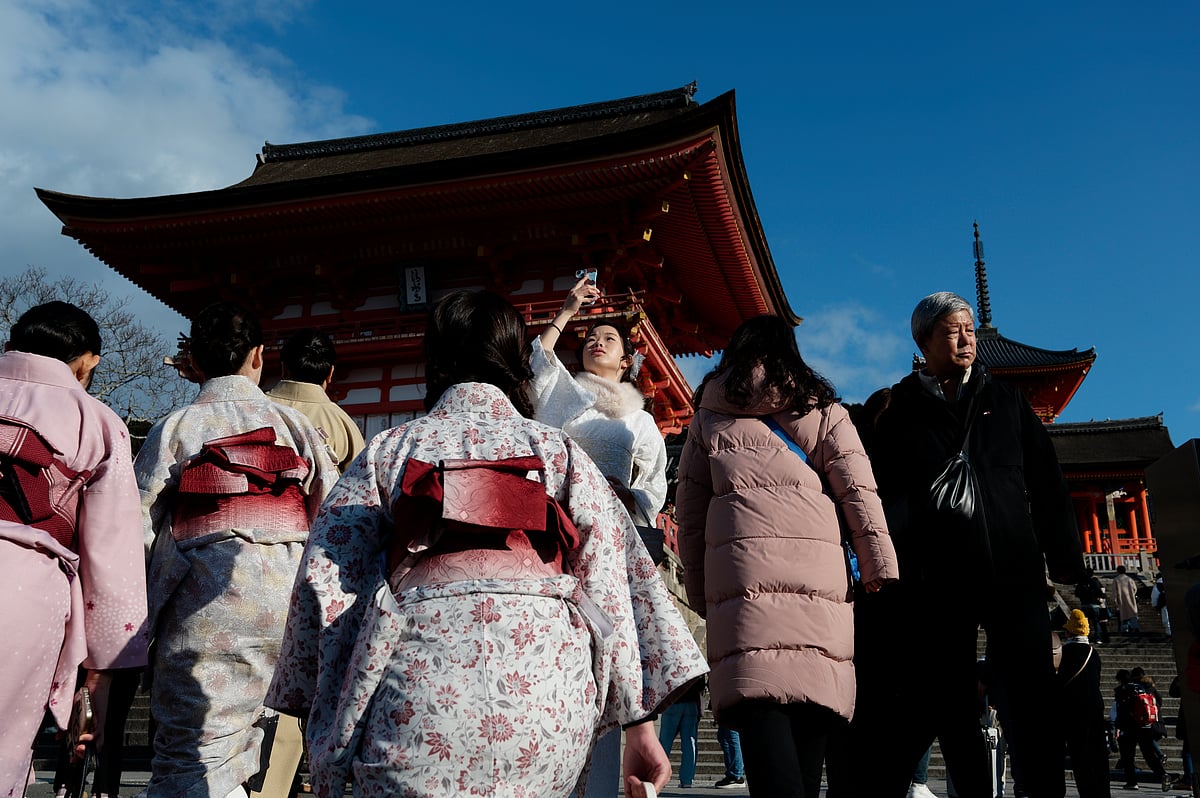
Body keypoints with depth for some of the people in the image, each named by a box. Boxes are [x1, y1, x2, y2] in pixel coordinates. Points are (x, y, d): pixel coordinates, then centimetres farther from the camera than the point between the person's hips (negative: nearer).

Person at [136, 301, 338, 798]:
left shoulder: (174, 428, 3)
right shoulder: (295, 424, 8)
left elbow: (137, 528, -1)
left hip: (202, 609, -2)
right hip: (285, 604, 3)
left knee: (191, 756, 2)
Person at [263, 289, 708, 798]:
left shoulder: (389, 451, 16)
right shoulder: (559, 450, 17)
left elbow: (326, 581, 10)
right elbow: (616, 578, 9)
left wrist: (323, 723, 14)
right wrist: (641, 728, 10)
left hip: (419, 688, -1)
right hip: (549, 696, 1)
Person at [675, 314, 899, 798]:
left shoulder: (709, 417, 19)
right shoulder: (821, 409, 18)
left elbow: (689, 512, 17)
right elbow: (858, 491, 6)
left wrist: (699, 592, 20)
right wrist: (880, 568, 4)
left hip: (742, 575, -1)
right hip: (818, 573, 1)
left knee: (760, 716, -13)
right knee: (808, 721, 4)